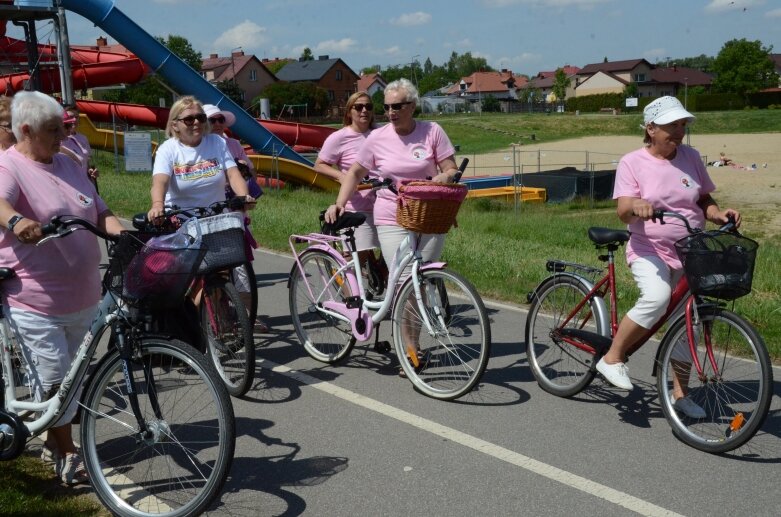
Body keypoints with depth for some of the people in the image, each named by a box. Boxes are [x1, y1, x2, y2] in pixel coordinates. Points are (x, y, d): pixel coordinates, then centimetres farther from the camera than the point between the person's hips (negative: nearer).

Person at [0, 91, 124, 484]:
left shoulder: (67, 164, 13)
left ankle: (54, 443, 34)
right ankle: (66, 455, 15)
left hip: (82, 296, 7)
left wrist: (124, 235, -7)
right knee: (53, 379, -2)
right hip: (36, 301, -7)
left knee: (70, 376, 17)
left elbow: (100, 213, 12)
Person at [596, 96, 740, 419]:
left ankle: (679, 392, 23)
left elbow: (704, 201, 13)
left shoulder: (691, 157, 6)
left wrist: (720, 214, -9)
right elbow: (623, 212, -16)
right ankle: (612, 358, -14)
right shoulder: (632, 163, -6)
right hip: (649, 250, -5)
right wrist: (635, 206, -39)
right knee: (656, 297, -32)